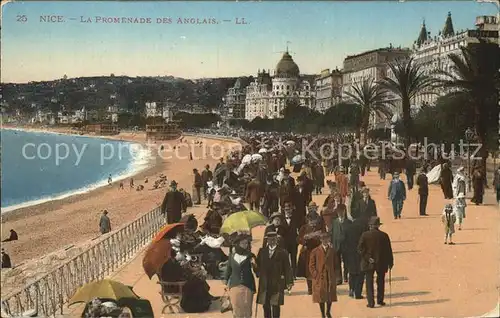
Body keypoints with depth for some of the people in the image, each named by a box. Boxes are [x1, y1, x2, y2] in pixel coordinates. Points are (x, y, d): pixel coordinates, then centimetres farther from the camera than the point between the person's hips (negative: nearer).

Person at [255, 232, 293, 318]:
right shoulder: (262, 251, 12)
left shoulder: (282, 252, 2)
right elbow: (258, 265, 12)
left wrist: (289, 282, -9)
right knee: (266, 306, 6)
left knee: (275, 305, -4)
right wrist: (258, 273, -7)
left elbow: (287, 268, -2)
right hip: (264, 284, 3)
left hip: (277, 285, -3)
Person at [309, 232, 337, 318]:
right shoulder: (315, 251, -4)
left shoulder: (332, 250, 5)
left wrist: (333, 274, 6)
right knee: (321, 297, 5)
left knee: (331, 296, 9)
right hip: (319, 278, -2)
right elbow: (311, 266, -2)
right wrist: (315, 276, -8)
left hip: (330, 278, 2)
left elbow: (334, 264, 13)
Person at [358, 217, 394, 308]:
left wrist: (368, 258, -9)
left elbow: (360, 248, -11)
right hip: (381, 263, 1)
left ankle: (371, 302, 0)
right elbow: (389, 250, -2)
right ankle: (380, 300, 21)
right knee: (381, 282, 16)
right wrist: (390, 262, 6)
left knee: (369, 283, 4)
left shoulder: (365, 235, -6)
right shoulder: (384, 235, -5)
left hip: (368, 264, -1)